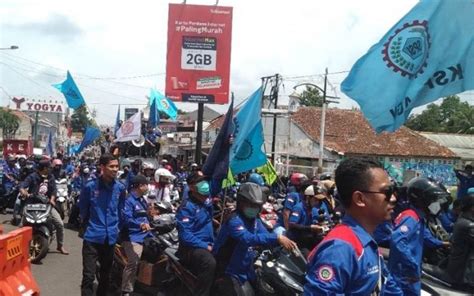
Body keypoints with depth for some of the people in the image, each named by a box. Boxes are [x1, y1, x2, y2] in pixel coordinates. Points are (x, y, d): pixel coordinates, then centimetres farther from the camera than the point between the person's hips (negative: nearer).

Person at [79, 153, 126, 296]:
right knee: (88, 276, -8)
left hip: (110, 237, 4)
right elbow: (83, 209, 2)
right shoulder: (90, 186, -11)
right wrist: (89, 225, 6)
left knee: (105, 274, 18)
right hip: (92, 237, -4)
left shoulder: (120, 187, -1)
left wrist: (115, 227, 12)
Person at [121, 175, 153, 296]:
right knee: (133, 263, -18)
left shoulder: (142, 200, 21)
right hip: (133, 237, -10)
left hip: (144, 235, 10)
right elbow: (126, 218, -25)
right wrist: (140, 225, -37)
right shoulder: (129, 200, -12)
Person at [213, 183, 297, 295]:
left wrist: (285, 242, -21)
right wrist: (277, 238, -43)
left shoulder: (254, 220, 7)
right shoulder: (234, 220, -23)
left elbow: (265, 234, -2)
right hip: (228, 272, -8)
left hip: (245, 271, 9)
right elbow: (248, 239, -38)